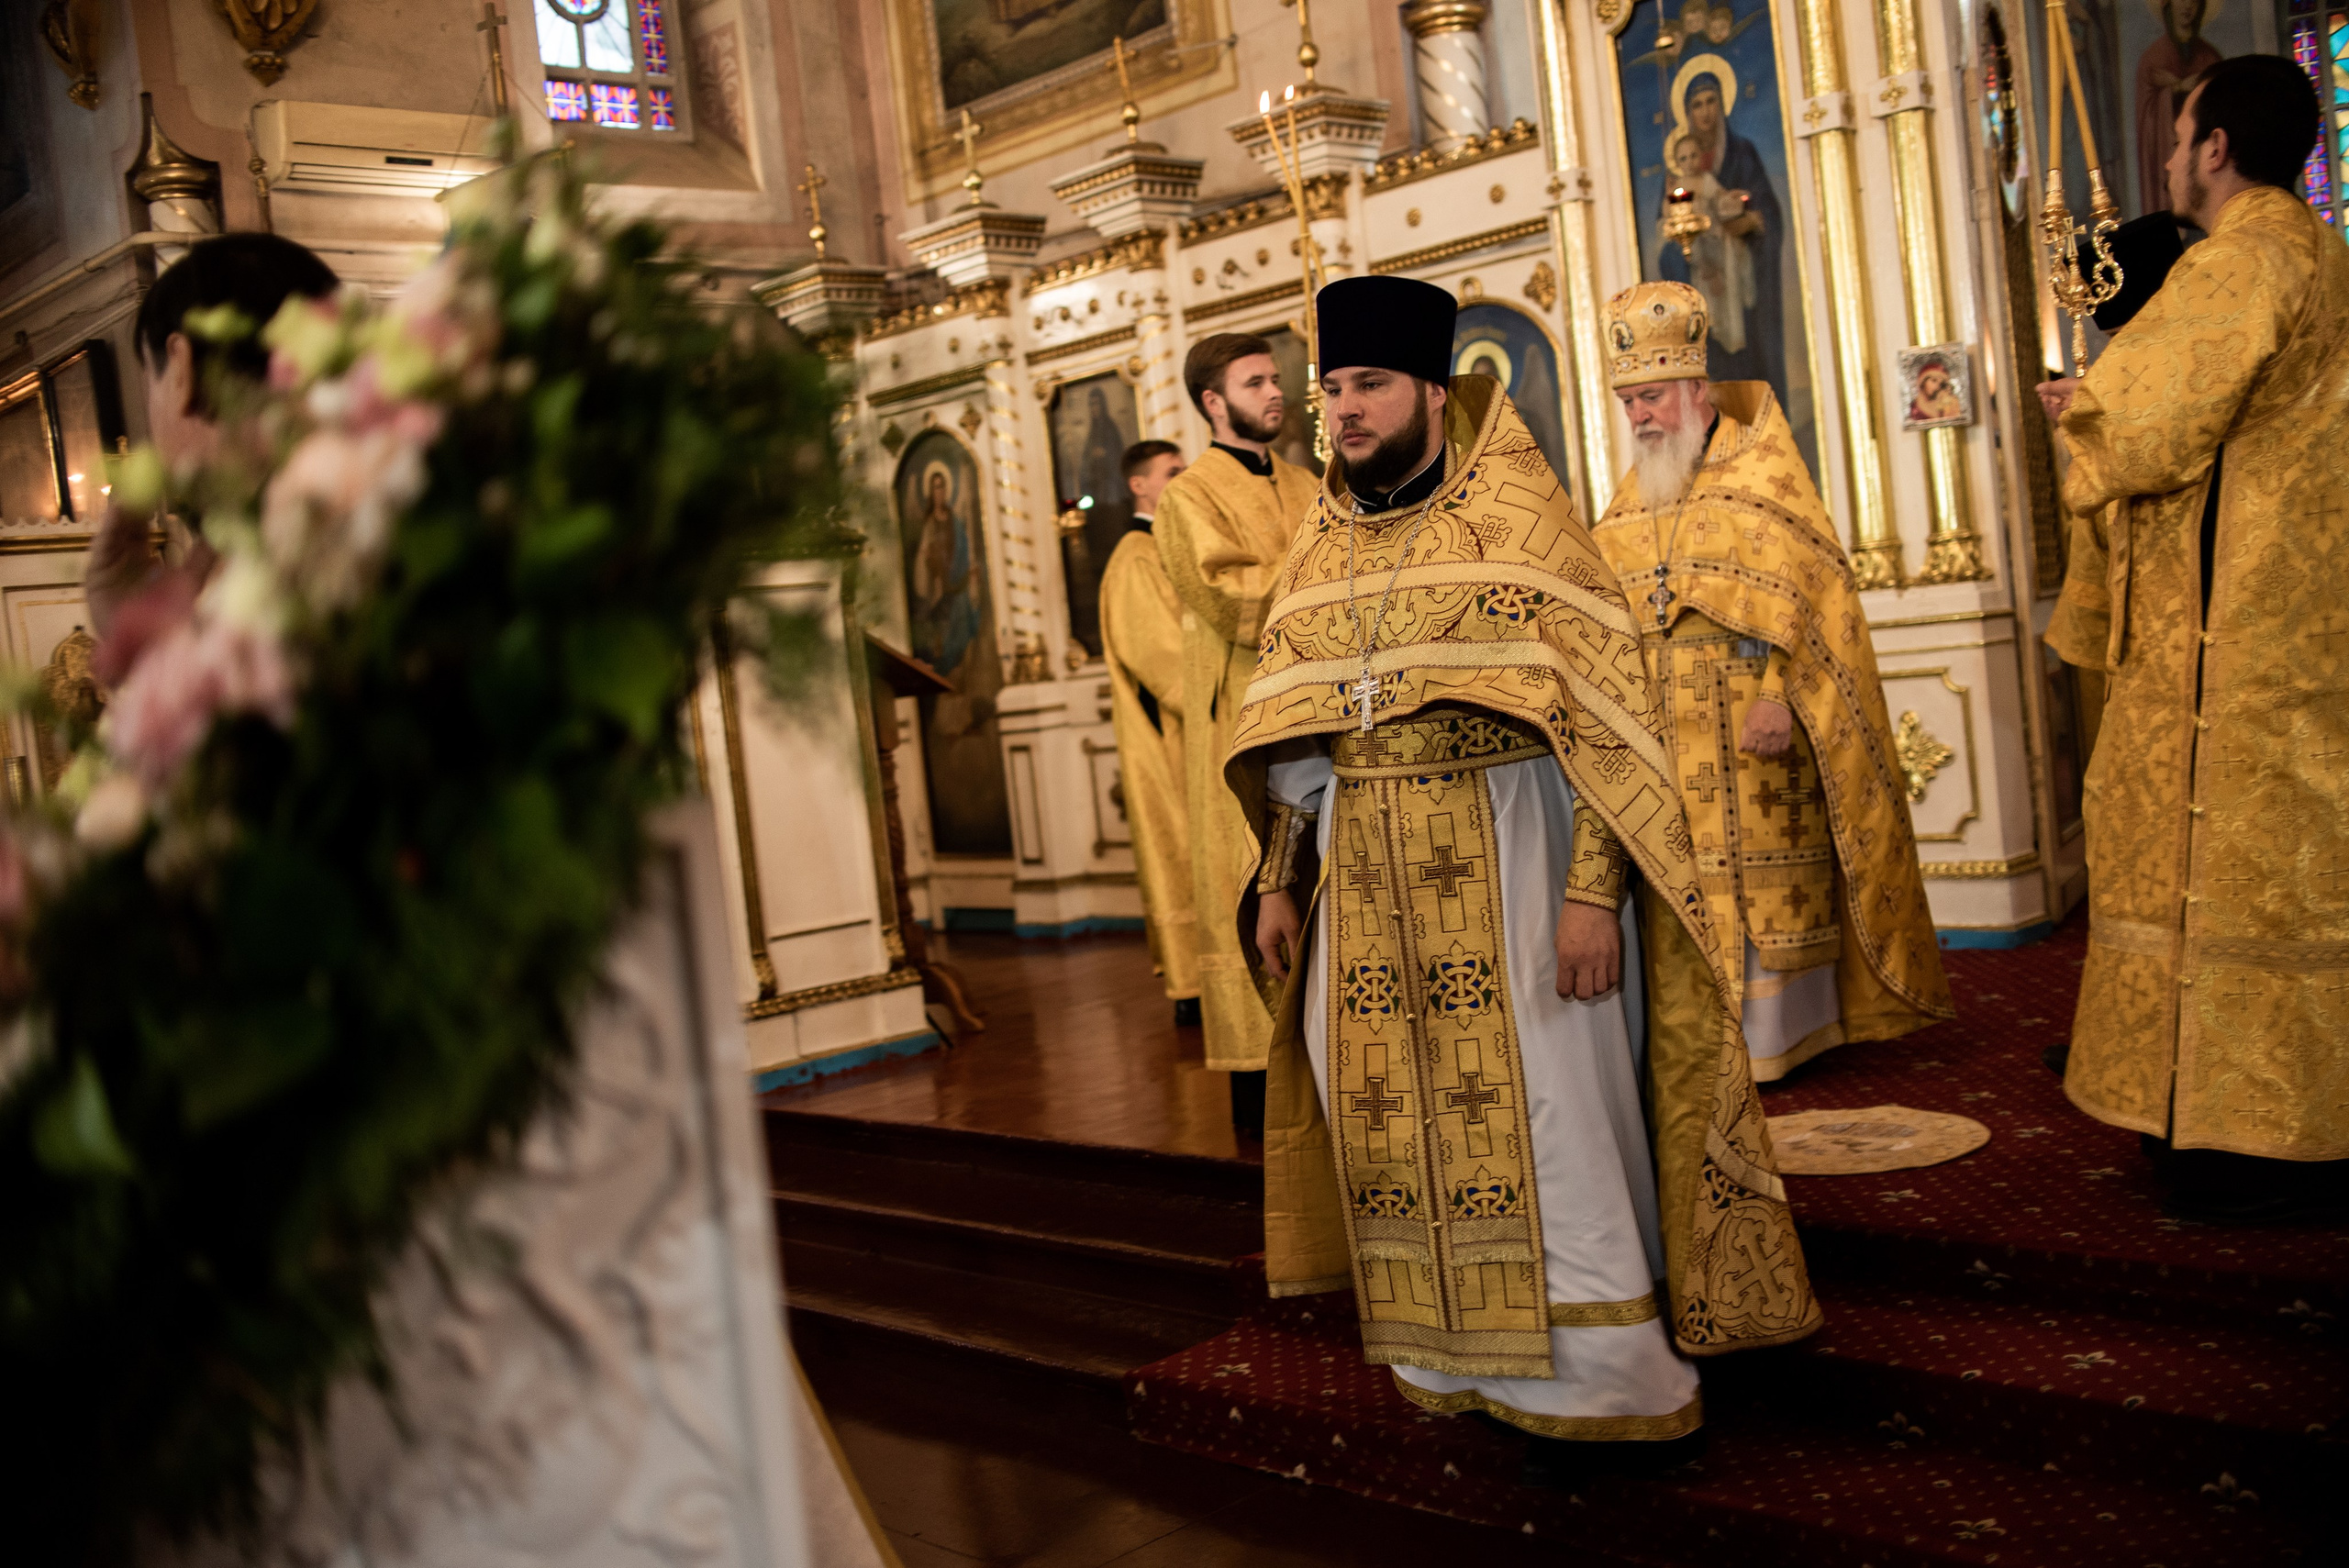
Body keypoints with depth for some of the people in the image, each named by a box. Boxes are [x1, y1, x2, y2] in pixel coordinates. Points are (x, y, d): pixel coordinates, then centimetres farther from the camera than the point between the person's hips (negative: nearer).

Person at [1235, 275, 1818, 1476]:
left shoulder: (1515, 519, -5)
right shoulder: (1320, 550, 12)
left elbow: (1608, 711, -11)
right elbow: (1291, 738, 17)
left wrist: (1593, 889, -19)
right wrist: (1278, 879, 11)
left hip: (1505, 871, -5)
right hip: (1368, 890, 6)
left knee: (1545, 1127, -3)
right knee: (1404, 1130, 9)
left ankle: (1603, 1388, 11)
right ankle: (1453, 1366, 24)